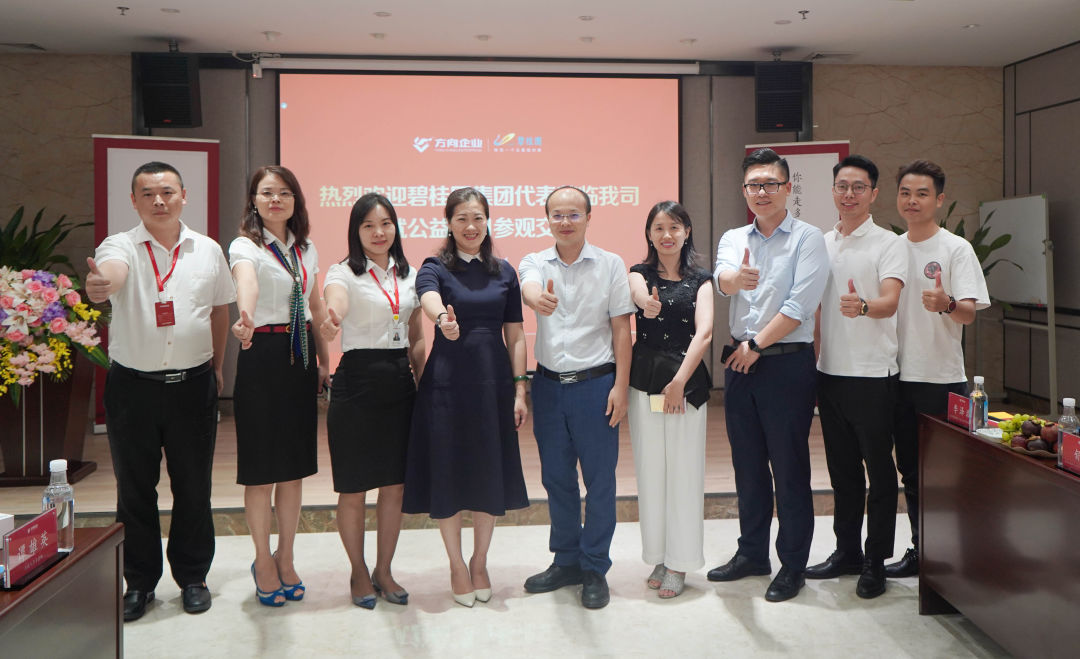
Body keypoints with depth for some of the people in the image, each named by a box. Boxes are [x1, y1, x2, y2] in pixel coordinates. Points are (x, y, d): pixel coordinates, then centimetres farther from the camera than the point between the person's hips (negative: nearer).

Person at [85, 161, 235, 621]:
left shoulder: (208, 251, 5)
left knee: (193, 487, 9)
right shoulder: (121, 246, -5)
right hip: (132, 386, -1)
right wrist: (99, 285, -53)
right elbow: (112, 273, -29)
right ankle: (139, 582, 26)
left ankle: (192, 576, 26)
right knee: (134, 489, 9)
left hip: (193, 384, 2)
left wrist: (217, 366, 14)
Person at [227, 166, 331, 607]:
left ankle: (285, 559, 26)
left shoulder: (306, 249, 11)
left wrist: (324, 362, 13)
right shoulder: (245, 247, -8)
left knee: (294, 467, 12)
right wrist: (246, 318, -53)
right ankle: (263, 562, 20)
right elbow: (246, 283, -33)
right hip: (262, 357, -5)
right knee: (261, 470, 2)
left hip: (300, 358, 6)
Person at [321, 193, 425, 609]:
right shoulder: (344, 273, -6)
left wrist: (422, 383, 6)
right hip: (357, 383, -5)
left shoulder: (409, 274, 10)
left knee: (395, 485, 11)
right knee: (353, 490, 5)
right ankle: (358, 572, 24)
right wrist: (330, 324, -52)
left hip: (400, 383, 5)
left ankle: (384, 570, 28)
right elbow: (335, 305, -30)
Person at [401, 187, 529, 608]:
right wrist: (444, 318, -48)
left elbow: (515, 334, 8)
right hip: (447, 382, -3)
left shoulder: (504, 272, 9)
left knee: (491, 474, 8)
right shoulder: (435, 268, -1)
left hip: (494, 382, 3)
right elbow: (429, 298, -25)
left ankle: (479, 563, 27)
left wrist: (520, 388, 1)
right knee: (448, 474, 3)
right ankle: (457, 566, 22)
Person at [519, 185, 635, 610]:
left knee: (599, 480, 3)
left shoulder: (610, 264, -1)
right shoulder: (534, 263, 3)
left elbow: (621, 329, -2)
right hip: (549, 384, 3)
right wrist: (538, 300, -47)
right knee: (556, 478, 13)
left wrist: (620, 386, -9)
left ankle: (595, 569, 18)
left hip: (595, 384, -3)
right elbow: (529, 289, -22)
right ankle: (566, 561, 29)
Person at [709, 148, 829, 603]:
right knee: (747, 463, 14)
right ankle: (752, 553, 28)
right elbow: (723, 280, -11)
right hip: (740, 361, 5)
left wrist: (756, 345, -11)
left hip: (787, 363, -5)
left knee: (789, 467, 2)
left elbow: (800, 305, -13)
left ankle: (793, 565, 14)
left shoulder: (808, 239, -4)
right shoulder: (733, 239, 11)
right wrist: (737, 278, -35)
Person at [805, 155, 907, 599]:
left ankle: (875, 561, 14)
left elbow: (890, 302, -19)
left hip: (873, 374, -5)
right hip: (829, 372, 6)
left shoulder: (888, 244, -4)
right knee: (841, 467, 14)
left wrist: (863, 307, -41)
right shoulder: (821, 244, 12)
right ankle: (846, 551, 26)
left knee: (879, 469, 3)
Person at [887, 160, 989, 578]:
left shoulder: (956, 249, -5)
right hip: (899, 375, 5)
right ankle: (919, 552, 24)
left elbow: (969, 312, -14)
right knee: (911, 471, 13)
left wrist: (946, 304, -34)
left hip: (941, 378, -5)